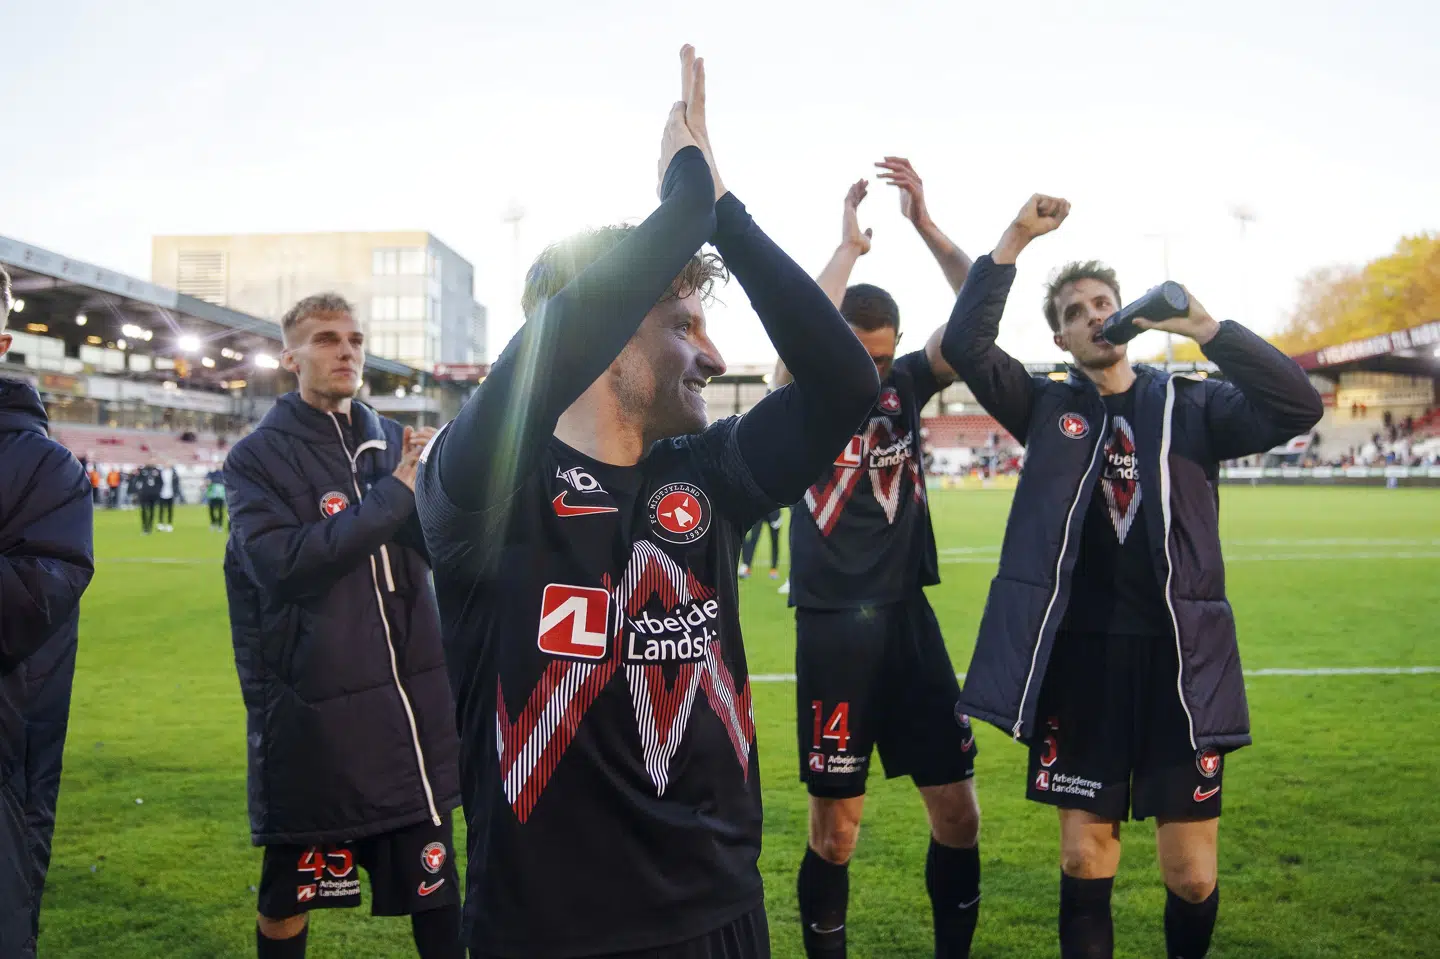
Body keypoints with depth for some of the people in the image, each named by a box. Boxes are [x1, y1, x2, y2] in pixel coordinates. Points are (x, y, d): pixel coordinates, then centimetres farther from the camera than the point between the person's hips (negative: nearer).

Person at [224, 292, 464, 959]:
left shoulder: (393, 441, 7)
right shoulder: (258, 457, -4)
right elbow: (281, 565, -19)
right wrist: (392, 495, -19)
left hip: (413, 702, 3)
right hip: (313, 715, -3)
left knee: (433, 884, 12)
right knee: (289, 898, 12)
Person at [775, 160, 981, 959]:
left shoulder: (906, 386, 6)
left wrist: (925, 223, -15)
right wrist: (848, 246, -18)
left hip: (909, 618, 4)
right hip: (834, 626, -4)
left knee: (957, 813, 8)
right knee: (836, 826, 4)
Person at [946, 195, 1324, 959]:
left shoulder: (1192, 405, 4)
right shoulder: (1046, 408, 5)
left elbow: (1298, 408, -11)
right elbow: (965, 345, -7)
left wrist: (1205, 328, -18)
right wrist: (1015, 238, -12)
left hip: (1180, 659, 0)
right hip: (1080, 658, 1)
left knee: (1190, 873, 5)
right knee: (1084, 858, 8)